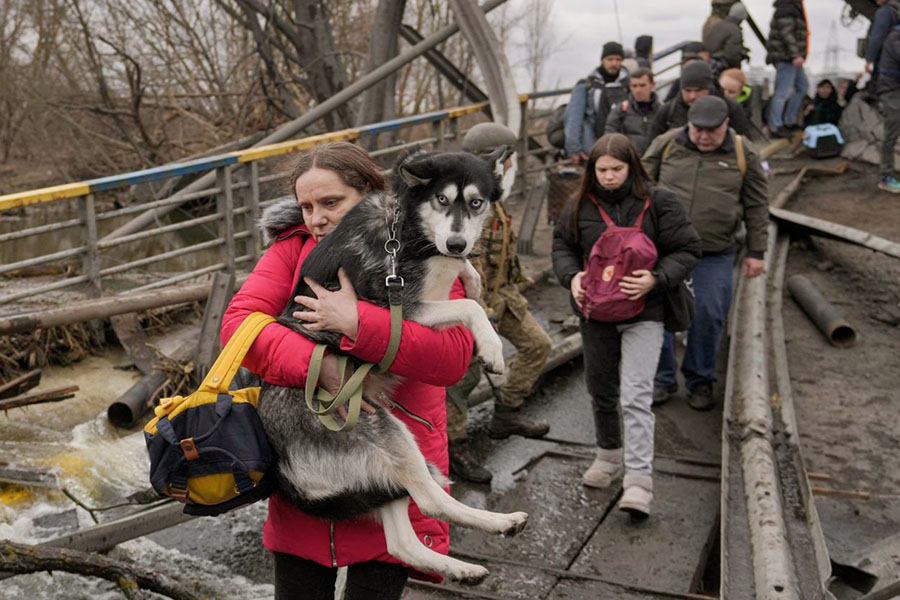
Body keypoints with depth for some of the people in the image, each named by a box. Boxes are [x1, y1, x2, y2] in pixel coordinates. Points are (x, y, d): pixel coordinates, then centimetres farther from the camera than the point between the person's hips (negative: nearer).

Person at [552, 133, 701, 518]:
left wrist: (656, 279, -21)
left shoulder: (658, 203, -7)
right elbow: (562, 245, 12)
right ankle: (609, 454, 40)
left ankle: (639, 479, -10)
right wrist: (572, 276, -9)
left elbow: (687, 250, -4)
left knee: (636, 396, -14)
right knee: (600, 389, 18)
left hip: (643, 313, -4)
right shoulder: (581, 206, 1)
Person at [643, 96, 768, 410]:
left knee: (709, 316, 1)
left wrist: (756, 252, 5)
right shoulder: (666, 145, 1)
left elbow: (757, 206, 6)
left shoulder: (743, 153, 1)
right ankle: (662, 379, 17)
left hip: (714, 256, 0)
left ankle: (700, 381, 21)